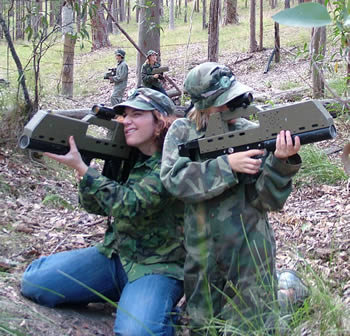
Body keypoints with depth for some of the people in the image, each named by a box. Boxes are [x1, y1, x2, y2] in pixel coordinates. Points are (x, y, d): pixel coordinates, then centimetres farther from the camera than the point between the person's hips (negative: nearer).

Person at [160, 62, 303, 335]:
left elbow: (268, 200, -9)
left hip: (249, 255, -2)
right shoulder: (181, 132, -2)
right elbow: (174, 180, -17)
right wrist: (227, 165, -24)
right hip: (201, 259, 2)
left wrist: (281, 161, -26)